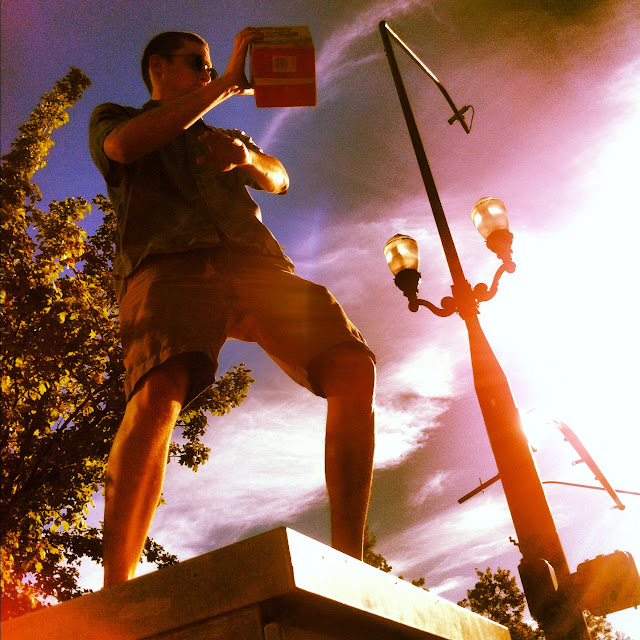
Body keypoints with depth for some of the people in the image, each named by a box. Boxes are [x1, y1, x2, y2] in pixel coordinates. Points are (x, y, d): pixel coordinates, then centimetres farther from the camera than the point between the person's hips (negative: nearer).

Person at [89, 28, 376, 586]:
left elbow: (279, 180, 22)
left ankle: (349, 562, -20)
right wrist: (227, 83, 5)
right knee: (159, 390, -33)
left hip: (254, 260, 4)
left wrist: (246, 156, -3)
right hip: (168, 261, -3)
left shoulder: (223, 135, 41)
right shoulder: (113, 118, 30)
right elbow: (124, 145, 3)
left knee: (353, 367, -20)